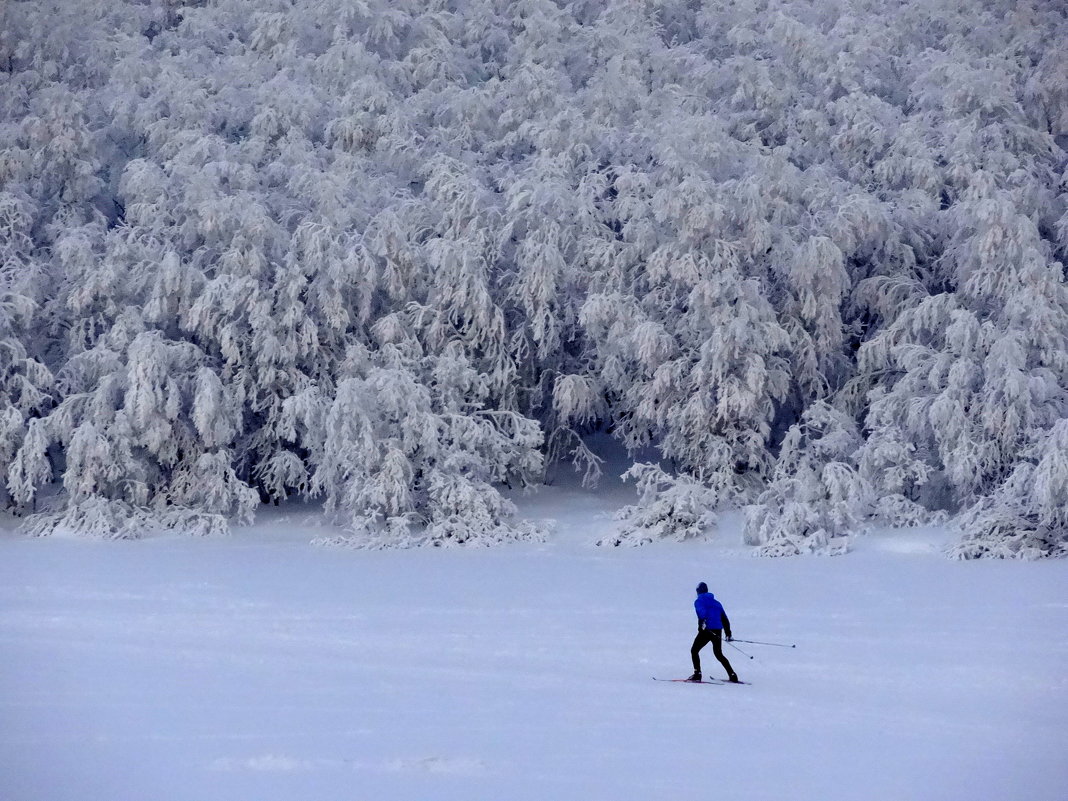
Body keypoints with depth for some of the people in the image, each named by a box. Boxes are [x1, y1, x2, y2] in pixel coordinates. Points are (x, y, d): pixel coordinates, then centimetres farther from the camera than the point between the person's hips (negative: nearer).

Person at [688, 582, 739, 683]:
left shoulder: (699, 601, 3)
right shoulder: (716, 603, 21)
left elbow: (702, 611, -20)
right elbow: (724, 619, 20)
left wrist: (702, 622, -36)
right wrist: (728, 633, 24)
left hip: (706, 630, -6)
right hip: (718, 631, 6)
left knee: (694, 651, 8)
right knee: (718, 654, 18)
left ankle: (697, 674, -7)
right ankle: (732, 675, 9)